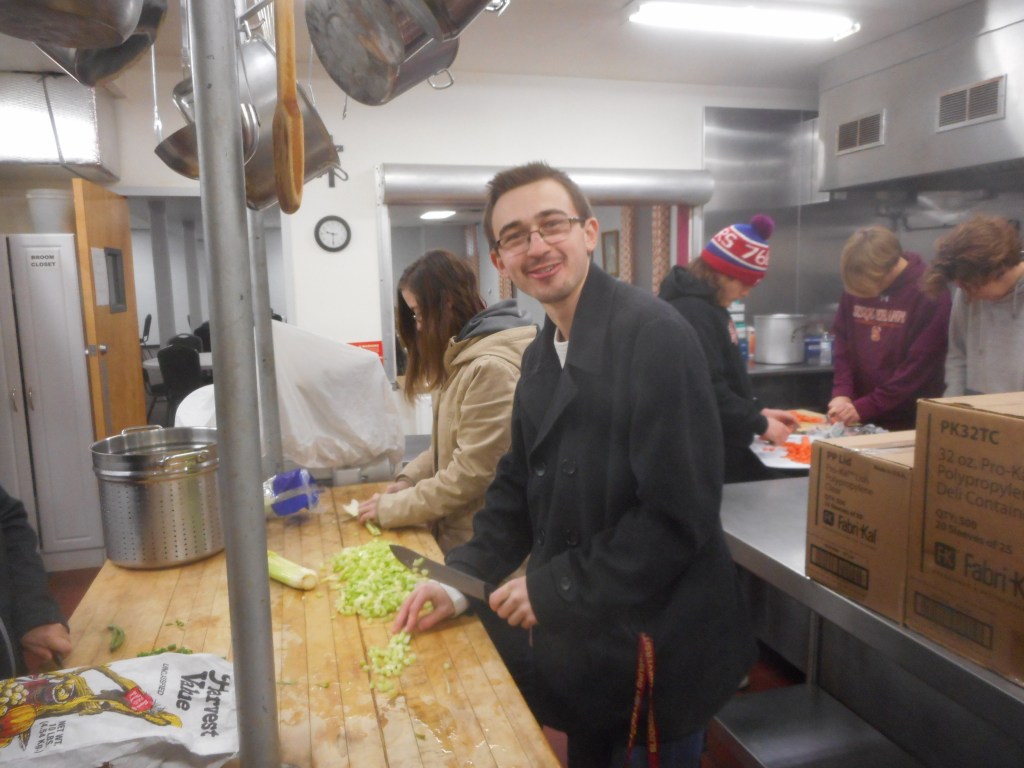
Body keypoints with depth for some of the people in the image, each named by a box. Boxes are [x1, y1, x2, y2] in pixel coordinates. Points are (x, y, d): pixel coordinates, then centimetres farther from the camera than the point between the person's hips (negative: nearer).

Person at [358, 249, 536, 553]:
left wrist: (393, 508, -16)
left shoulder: (492, 367, -24)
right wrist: (410, 478, 1)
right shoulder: (464, 357, 10)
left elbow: (471, 474, -24)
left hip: (479, 544, -9)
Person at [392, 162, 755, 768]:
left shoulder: (654, 333, -21)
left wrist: (555, 590, -19)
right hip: (579, 640, 7)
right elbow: (521, 486, 11)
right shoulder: (542, 354, 5)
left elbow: (679, 512, -25)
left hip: (655, 646, -7)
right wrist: (462, 582, 0)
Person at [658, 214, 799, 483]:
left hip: (721, 444, 10)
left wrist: (758, 411, 10)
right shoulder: (691, 312, -20)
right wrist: (759, 425, -16)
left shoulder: (708, 307, 13)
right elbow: (706, 392, -26)